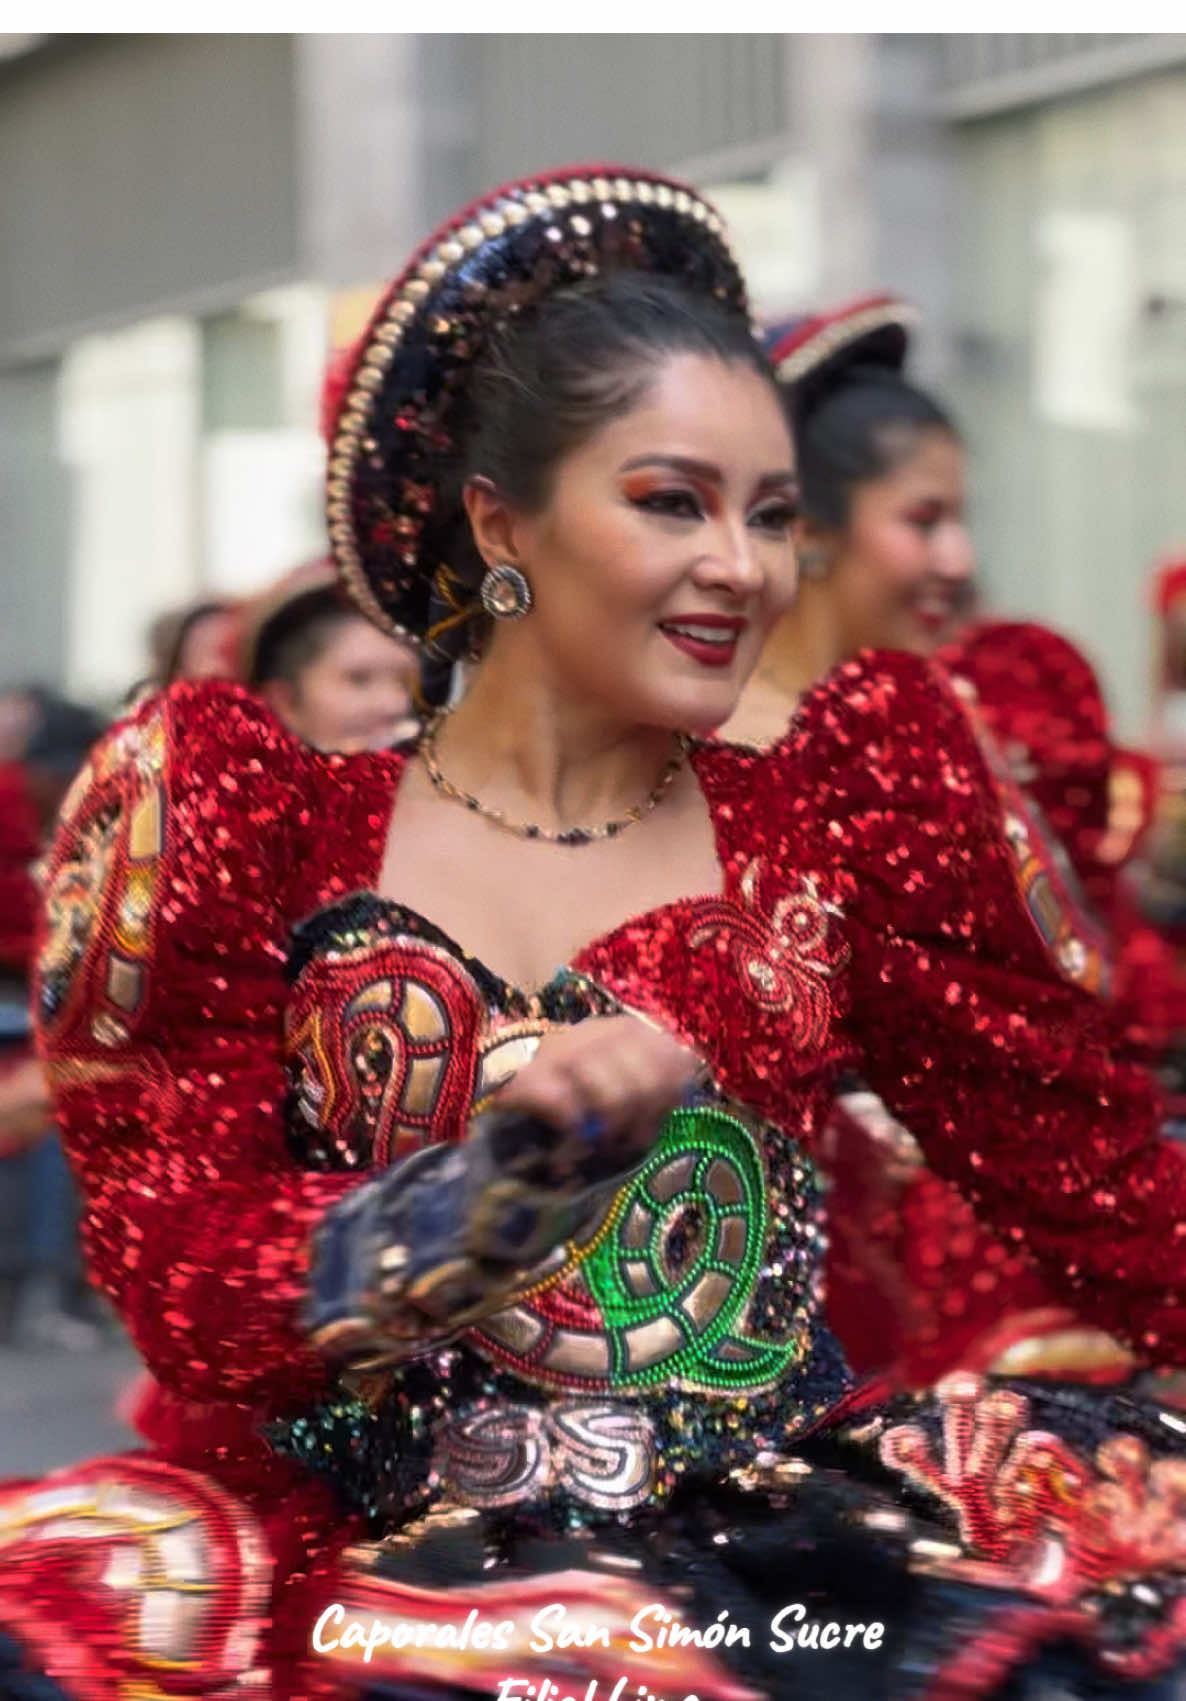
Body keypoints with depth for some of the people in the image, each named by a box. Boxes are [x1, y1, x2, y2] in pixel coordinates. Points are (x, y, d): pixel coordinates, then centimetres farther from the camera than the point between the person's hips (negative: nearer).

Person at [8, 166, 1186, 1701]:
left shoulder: (834, 819, 13)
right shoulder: (270, 827, 7)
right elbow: (185, 1287, -1)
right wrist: (493, 1192, -16)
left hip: (775, 1541, 2)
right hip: (380, 1556, -2)